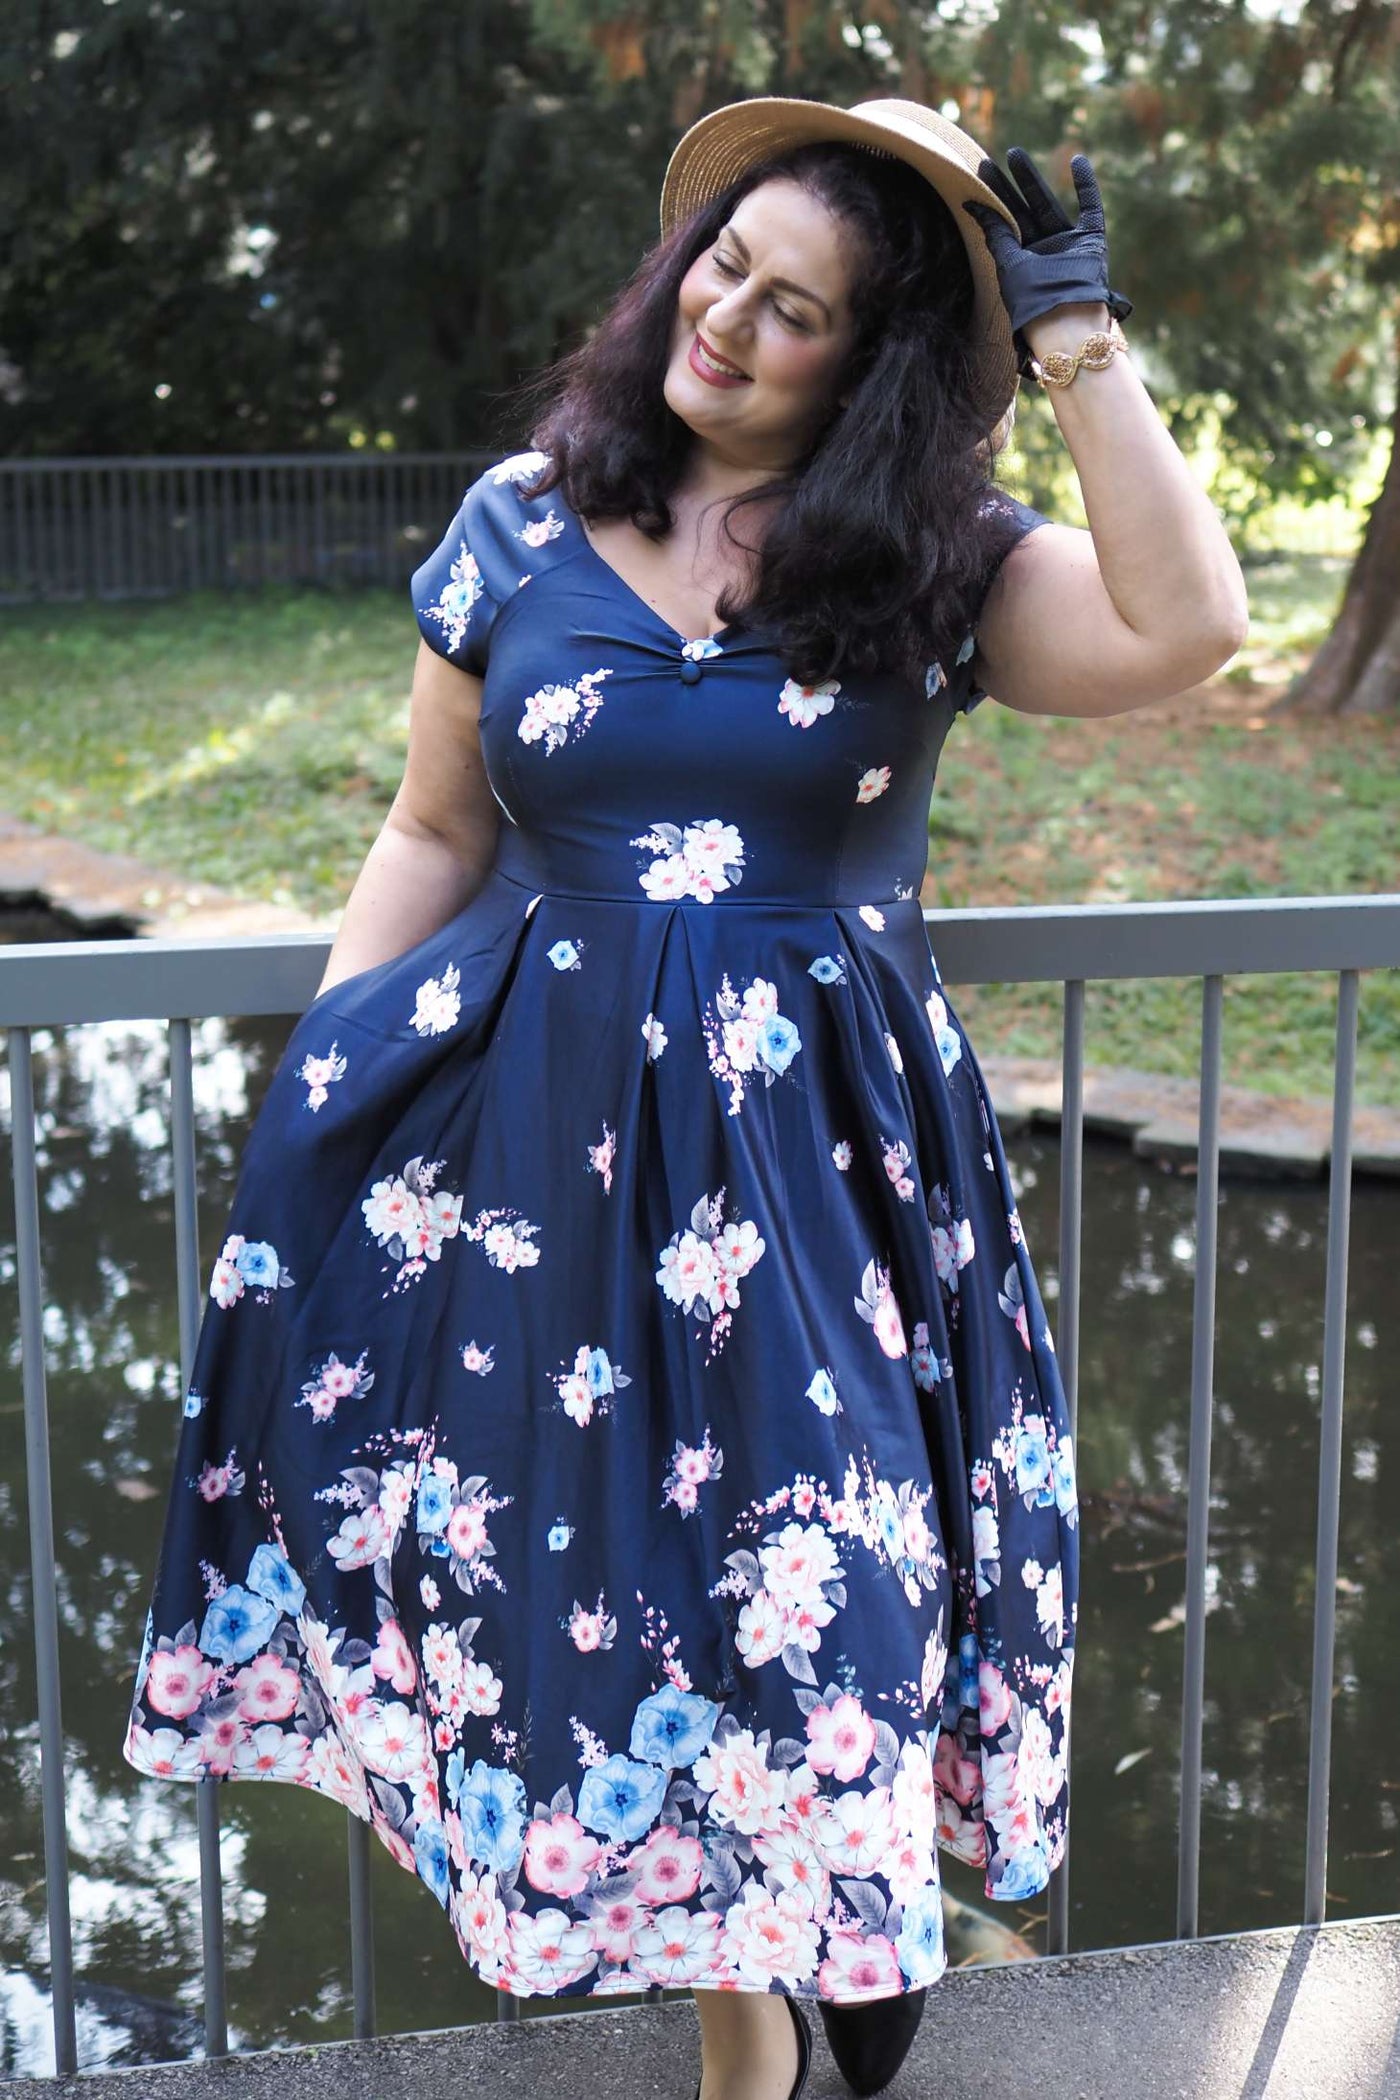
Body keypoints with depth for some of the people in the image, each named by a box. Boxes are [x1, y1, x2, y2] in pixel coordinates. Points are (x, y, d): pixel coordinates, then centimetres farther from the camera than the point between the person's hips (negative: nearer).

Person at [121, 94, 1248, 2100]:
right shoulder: (521, 525, 3)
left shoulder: (935, 564, -1)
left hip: (821, 1142, -1)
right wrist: (319, 1077, 3)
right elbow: (435, 835, 10)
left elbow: (1184, 623, -19)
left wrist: (1074, 332, -15)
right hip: (544, 1128, 2)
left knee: (799, 1568, -1)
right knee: (582, 1553, 7)